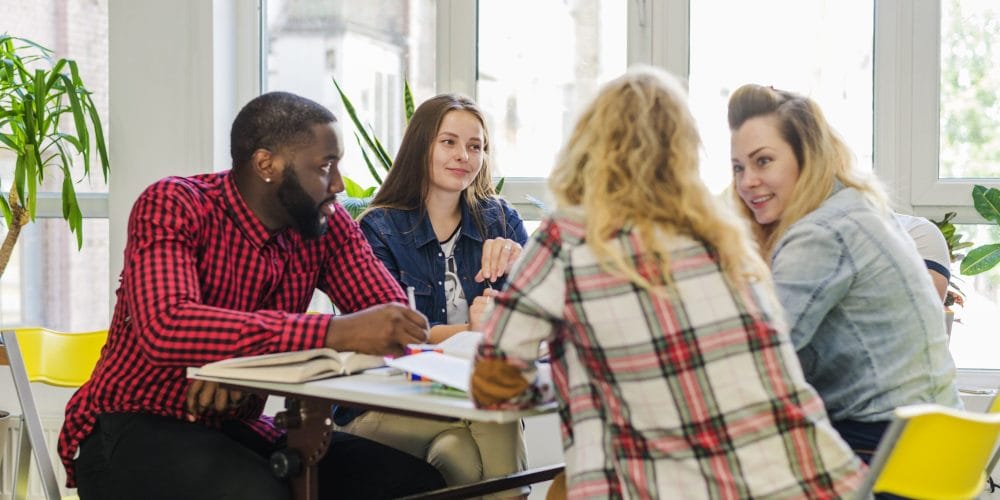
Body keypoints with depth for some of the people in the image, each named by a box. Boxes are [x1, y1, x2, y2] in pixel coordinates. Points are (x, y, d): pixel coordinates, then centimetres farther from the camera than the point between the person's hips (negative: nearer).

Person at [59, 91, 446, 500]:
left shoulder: (326, 223, 0)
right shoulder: (172, 207, -17)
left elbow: (390, 313, -11)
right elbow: (165, 329, -34)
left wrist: (245, 358, -27)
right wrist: (334, 333, -41)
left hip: (239, 430, 5)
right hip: (133, 429, -5)